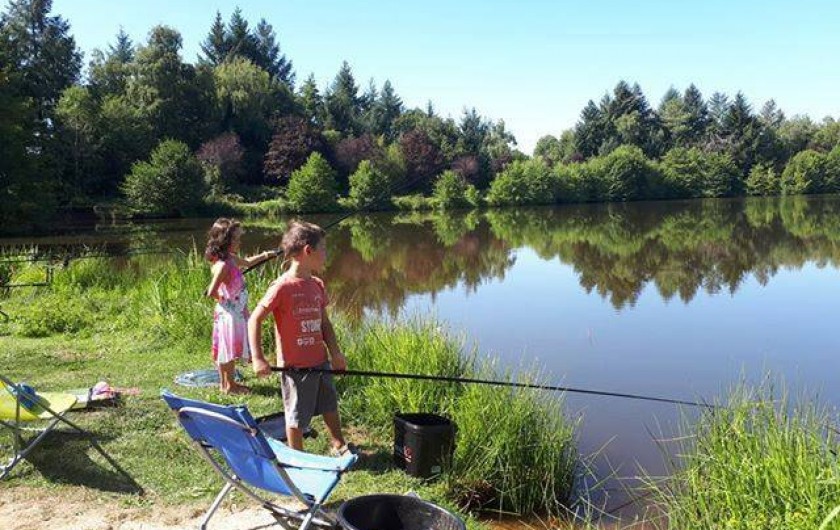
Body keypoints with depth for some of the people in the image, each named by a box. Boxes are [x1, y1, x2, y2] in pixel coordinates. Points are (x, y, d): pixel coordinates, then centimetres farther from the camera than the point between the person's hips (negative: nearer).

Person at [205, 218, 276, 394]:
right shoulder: (223, 265, -24)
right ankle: (229, 385, 15)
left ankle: (225, 383, 30)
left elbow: (247, 262, 27)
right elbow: (211, 292, -28)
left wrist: (263, 256, 17)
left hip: (236, 312, 10)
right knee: (229, 349, 3)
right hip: (229, 313, -10)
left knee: (227, 349, 18)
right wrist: (223, 299, -12)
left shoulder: (231, 258, 5)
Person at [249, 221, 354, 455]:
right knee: (297, 416, 9)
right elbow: (255, 319, -15)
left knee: (330, 405, 22)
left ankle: (339, 446, 42)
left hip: (320, 362, 7)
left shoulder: (317, 285, 4)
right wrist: (258, 358, -19)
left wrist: (335, 352, 1)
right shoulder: (282, 286, -18)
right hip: (295, 365, -7)